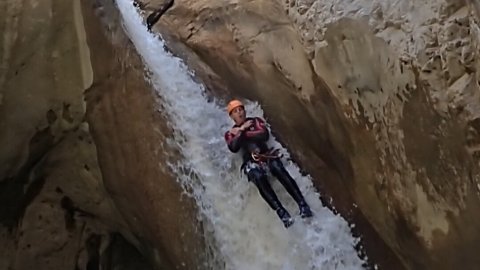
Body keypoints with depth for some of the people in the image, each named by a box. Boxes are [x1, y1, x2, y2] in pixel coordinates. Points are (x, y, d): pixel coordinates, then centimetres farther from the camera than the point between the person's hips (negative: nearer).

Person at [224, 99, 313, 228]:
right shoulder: (230, 133, 19)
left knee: (279, 170, -32)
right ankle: (282, 213, -42)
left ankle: (302, 205, -35)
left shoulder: (255, 121, 20)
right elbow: (233, 148, -3)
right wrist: (241, 130, -6)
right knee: (259, 178, -35)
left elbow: (265, 135, -1)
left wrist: (244, 133, -1)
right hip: (251, 163, -1)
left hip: (267, 156, 1)